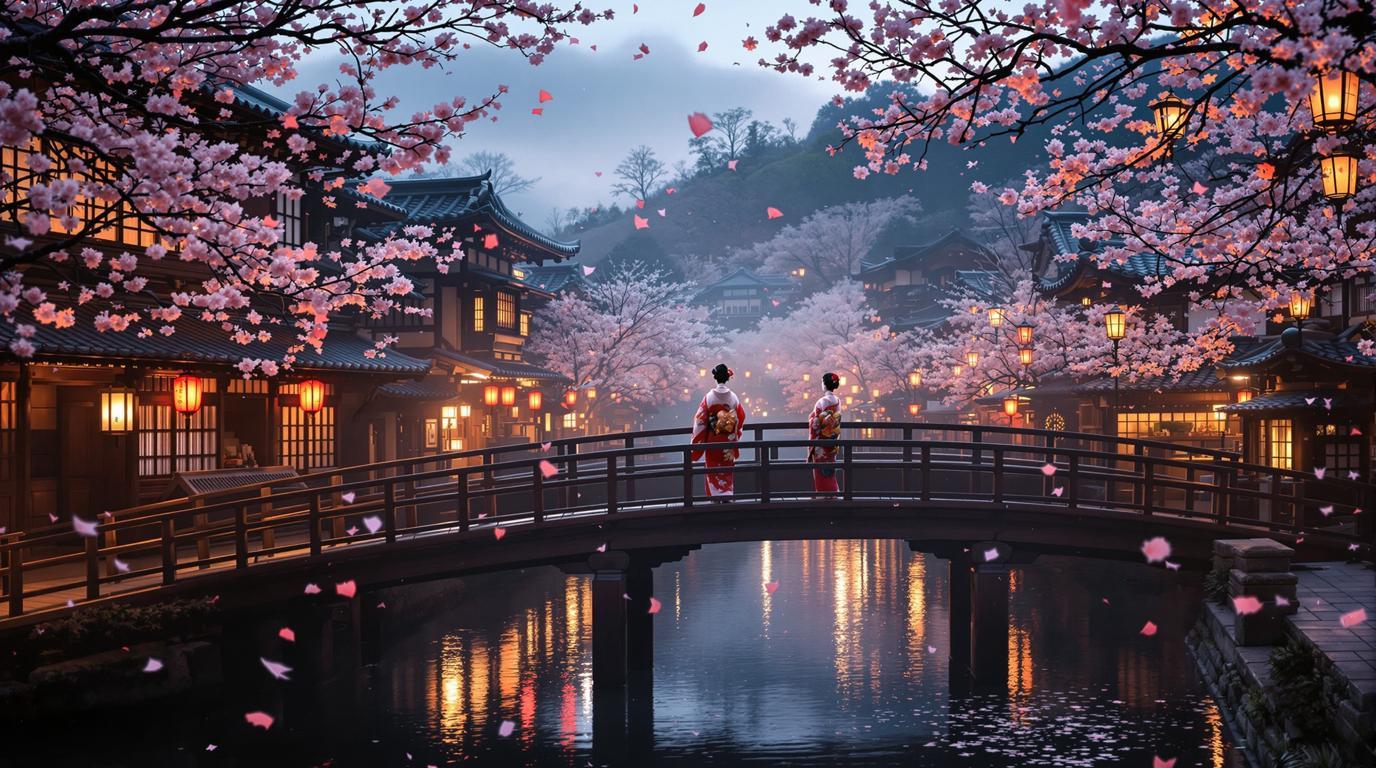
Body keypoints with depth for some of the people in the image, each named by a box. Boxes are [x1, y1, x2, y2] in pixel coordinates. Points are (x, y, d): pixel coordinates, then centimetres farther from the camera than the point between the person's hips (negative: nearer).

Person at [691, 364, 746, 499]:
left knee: (714, 469, 9)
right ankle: (727, 495, 10)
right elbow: (741, 418, -1)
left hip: (713, 439, -2)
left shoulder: (709, 396, -12)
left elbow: (700, 419, -10)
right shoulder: (733, 397, -7)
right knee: (727, 469, 13)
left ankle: (716, 497, 7)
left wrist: (697, 441, -1)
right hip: (729, 440, 2)